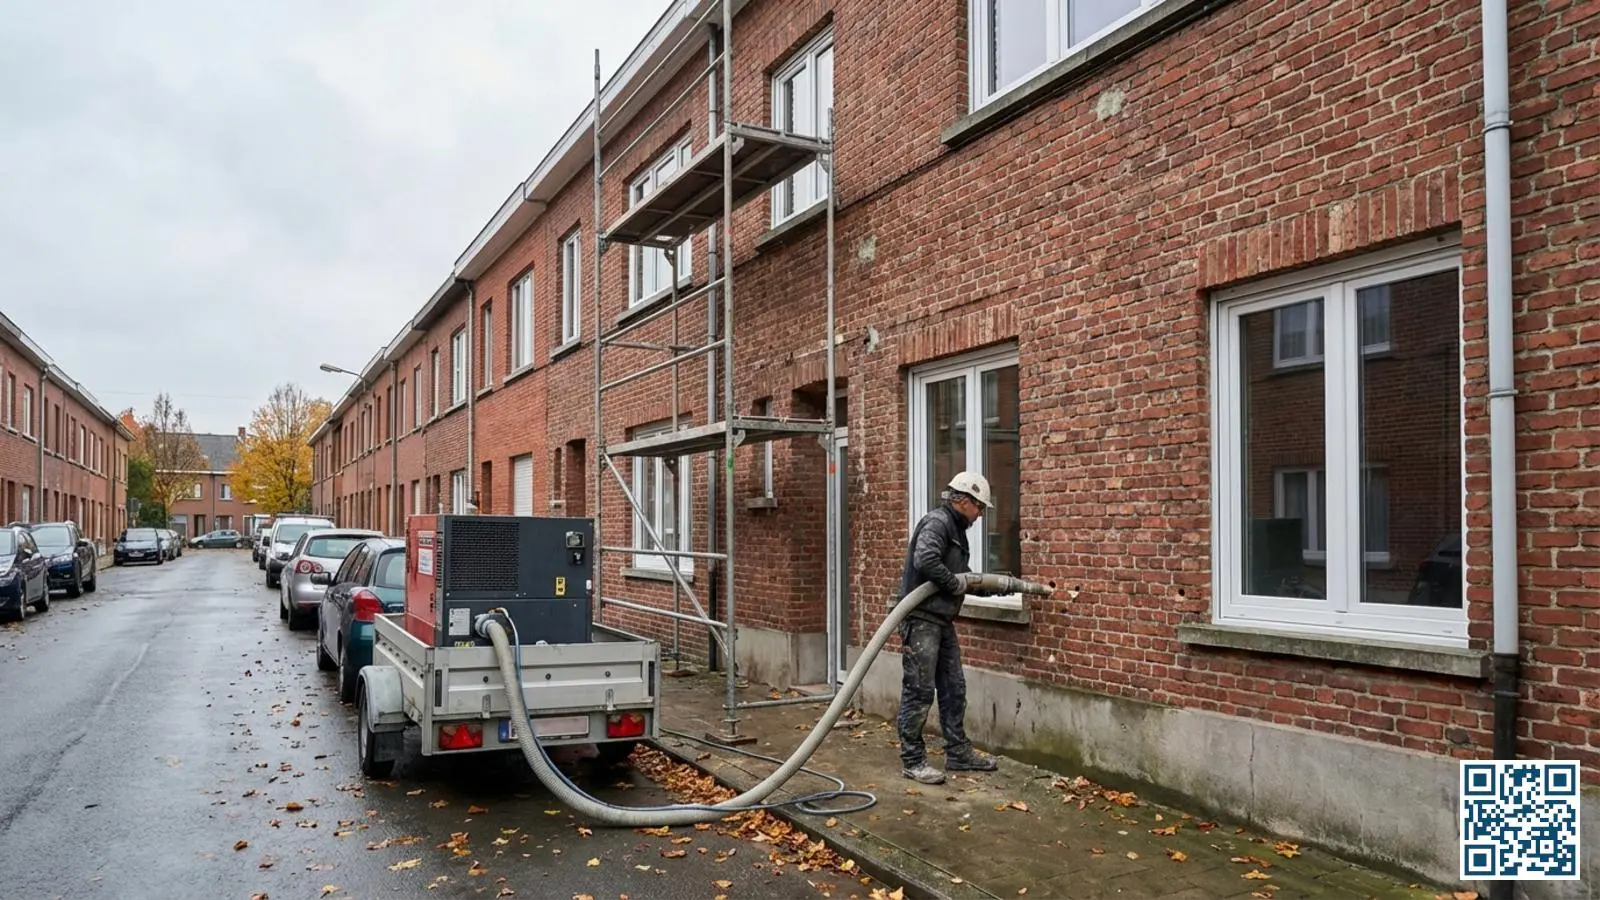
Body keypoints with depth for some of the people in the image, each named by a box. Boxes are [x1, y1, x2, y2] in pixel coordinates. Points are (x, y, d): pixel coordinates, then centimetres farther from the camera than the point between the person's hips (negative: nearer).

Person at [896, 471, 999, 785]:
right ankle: (912, 761, 4)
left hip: (942, 621, 10)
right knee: (919, 691, -4)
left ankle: (958, 753, 25)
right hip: (921, 619, -10)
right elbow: (925, 560, -30)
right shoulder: (937, 522, -14)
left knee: (953, 688, 15)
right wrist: (956, 582, -18)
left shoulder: (956, 528, 18)